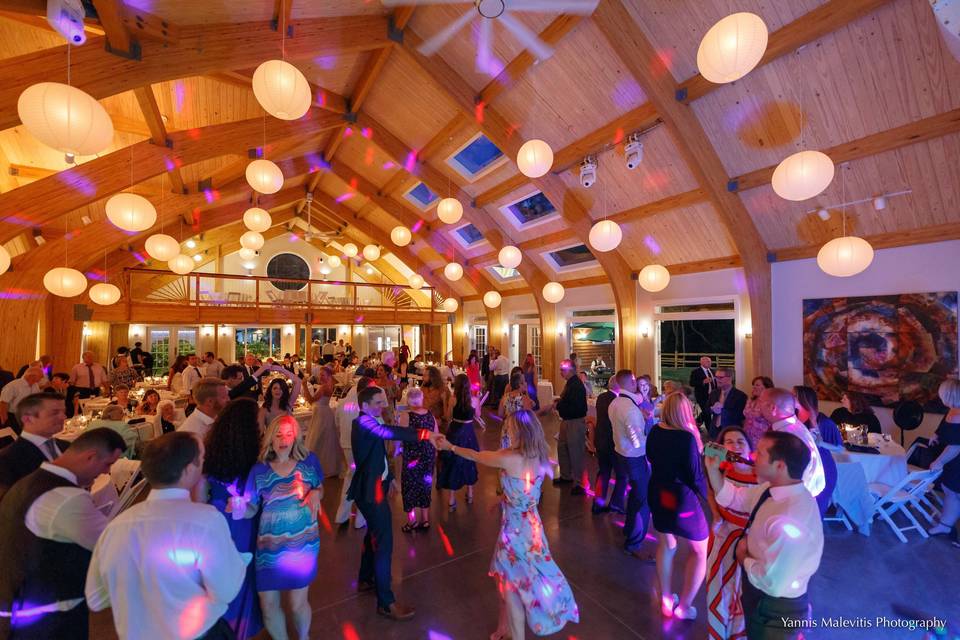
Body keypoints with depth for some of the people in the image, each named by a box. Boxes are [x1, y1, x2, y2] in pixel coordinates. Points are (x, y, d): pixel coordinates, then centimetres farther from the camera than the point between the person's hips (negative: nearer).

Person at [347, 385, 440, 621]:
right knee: (384, 543, -3)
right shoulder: (363, 422, -23)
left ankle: (365, 580, 43)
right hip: (370, 490, -10)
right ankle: (385, 602, 9)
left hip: (373, 486, 10)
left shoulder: (370, 423, 10)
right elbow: (390, 432, -41)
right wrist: (425, 434, -49)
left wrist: (389, 476, 22)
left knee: (374, 534, 24)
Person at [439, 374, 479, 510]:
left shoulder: (453, 399, -12)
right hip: (468, 433, 2)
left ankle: (451, 499, 15)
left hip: (455, 432, -1)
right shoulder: (474, 400, -8)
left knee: (453, 463, 10)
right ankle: (470, 495, 34)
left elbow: (448, 418, -1)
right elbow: (477, 415, 8)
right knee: (469, 462, 20)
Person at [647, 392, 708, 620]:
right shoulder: (687, 437, -24)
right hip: (682, 499, -6)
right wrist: (705, 495, 0)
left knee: (666, 545, 24)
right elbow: (695, 476, -18)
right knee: (700, 551, 17)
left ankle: (666, 600, 36)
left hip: (657, 495, 6)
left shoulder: (654, 432, -6)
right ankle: (683, 607, 24)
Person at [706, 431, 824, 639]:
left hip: (776, 611, -7)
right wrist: (712, 468, -7)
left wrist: (743, 557, -15)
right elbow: (731, 497, 7)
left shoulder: (792, 520, -38)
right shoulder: (771, 488, -9)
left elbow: (771, 582, -33)